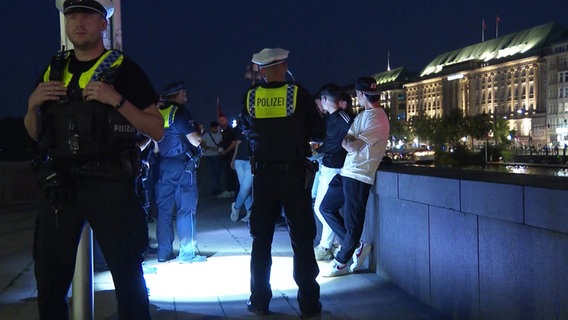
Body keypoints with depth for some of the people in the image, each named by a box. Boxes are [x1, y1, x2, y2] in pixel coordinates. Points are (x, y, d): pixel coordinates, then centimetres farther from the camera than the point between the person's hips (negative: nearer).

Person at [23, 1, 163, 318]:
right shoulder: (54, 70, 14)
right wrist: (33, 104, 0)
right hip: (58, 184, 5)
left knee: (127, 274, 0)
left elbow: (157, 131, -5)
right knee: (49, 279, 11)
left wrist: (117, 100, -17)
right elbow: (35, 134, 20)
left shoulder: (124, 69, 0)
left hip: (109, 184, -5)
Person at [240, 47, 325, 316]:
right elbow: (318, 132, 1)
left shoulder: (251, 97, -1)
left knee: (261, 238, 12)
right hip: (294, 174, -2)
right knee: (302, 238, 6)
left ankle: (259, 300, 17)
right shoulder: (298, 94, -7)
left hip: (263, 175, 2)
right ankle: (308, 302, 10)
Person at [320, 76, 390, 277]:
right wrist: (349, 143, -1)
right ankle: (357, 246, 18)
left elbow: (354, 146, -20)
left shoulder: (378, 120, -14)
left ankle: (342, 262, 16)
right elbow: (345, 142, 17)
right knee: (326, 208, 13)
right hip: (347, 171, 10)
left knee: (352, 221, 1)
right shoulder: (362, 116, 17)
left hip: (359, 176, -10)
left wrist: (348, 142, -3)